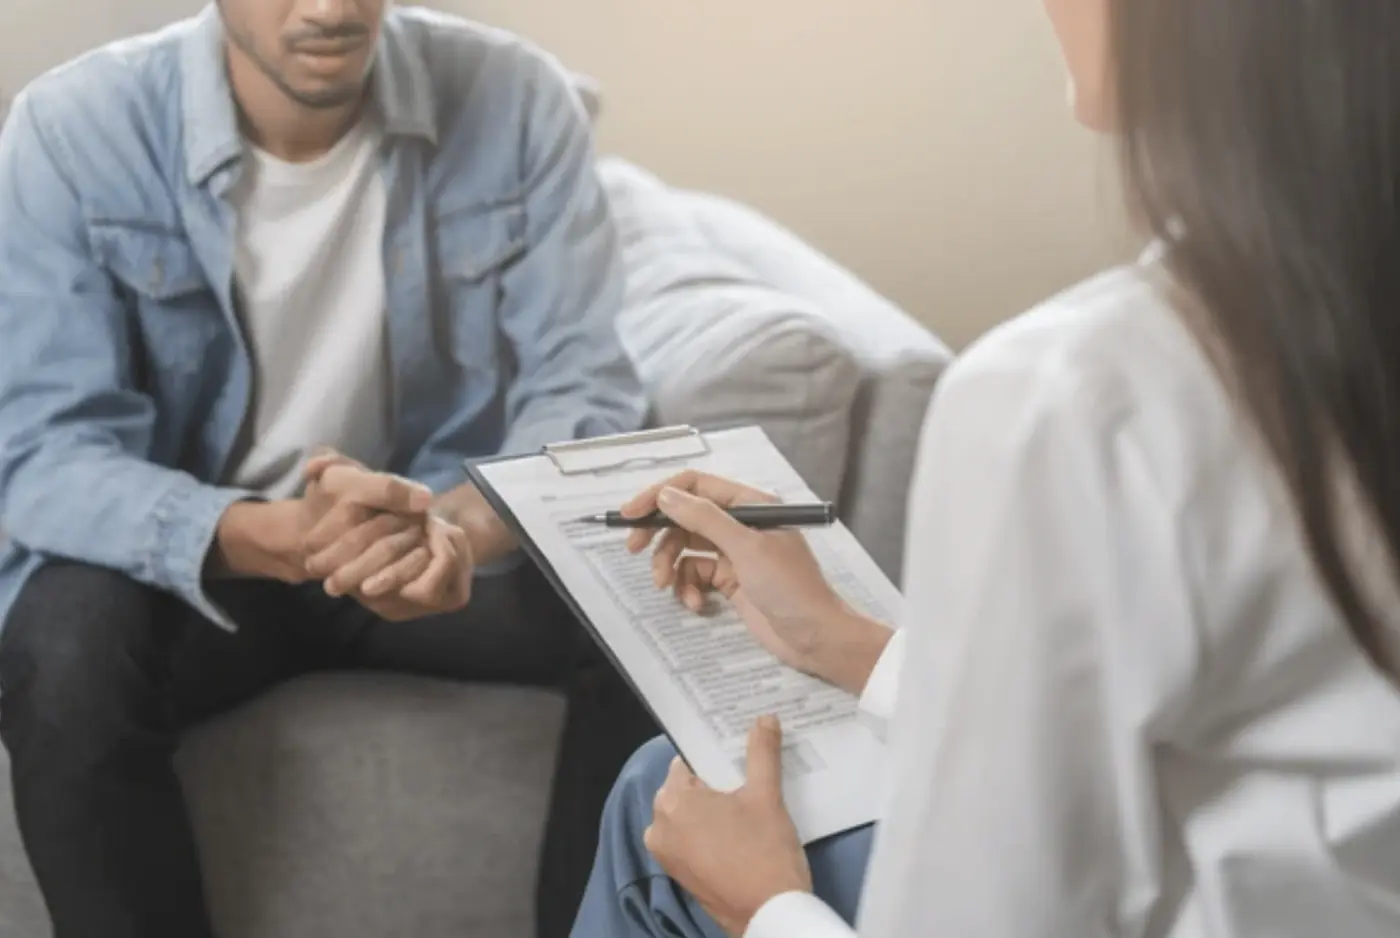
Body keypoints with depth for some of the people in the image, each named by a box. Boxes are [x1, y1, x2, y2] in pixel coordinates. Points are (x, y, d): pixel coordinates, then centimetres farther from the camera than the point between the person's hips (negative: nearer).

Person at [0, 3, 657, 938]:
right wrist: (274, 538, -41)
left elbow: (583, 395, -14)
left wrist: (463, 528, -38)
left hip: (443, 537, 1)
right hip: (196, 554, -1)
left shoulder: (516, 99, -13)